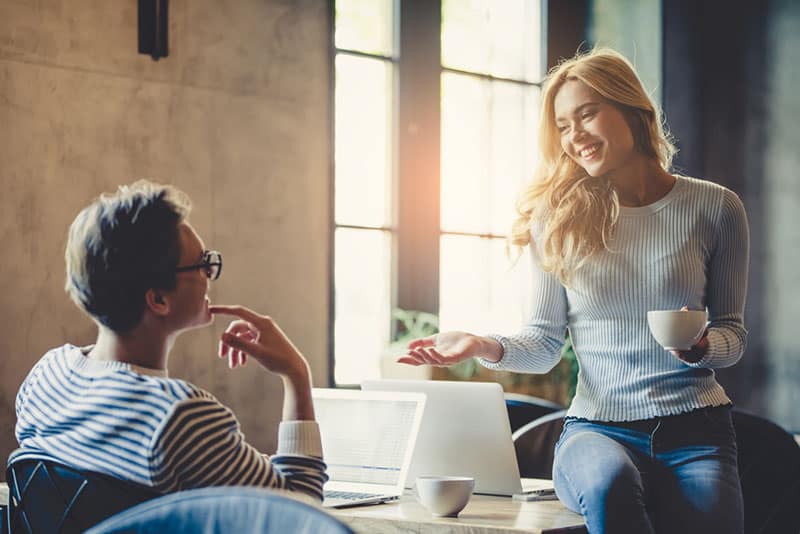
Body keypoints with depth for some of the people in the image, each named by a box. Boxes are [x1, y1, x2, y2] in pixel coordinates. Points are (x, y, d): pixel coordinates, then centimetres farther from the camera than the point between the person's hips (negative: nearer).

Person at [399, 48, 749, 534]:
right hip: (596, 426, 0)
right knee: (610, 481, -36)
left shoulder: (713, 208, 6)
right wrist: (487, 347, -11)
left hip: (695, 427, 0)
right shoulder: (559, 218, 8)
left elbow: (733, 332, 12)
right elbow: (545, 342, 9)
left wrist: (702, 346, -11)